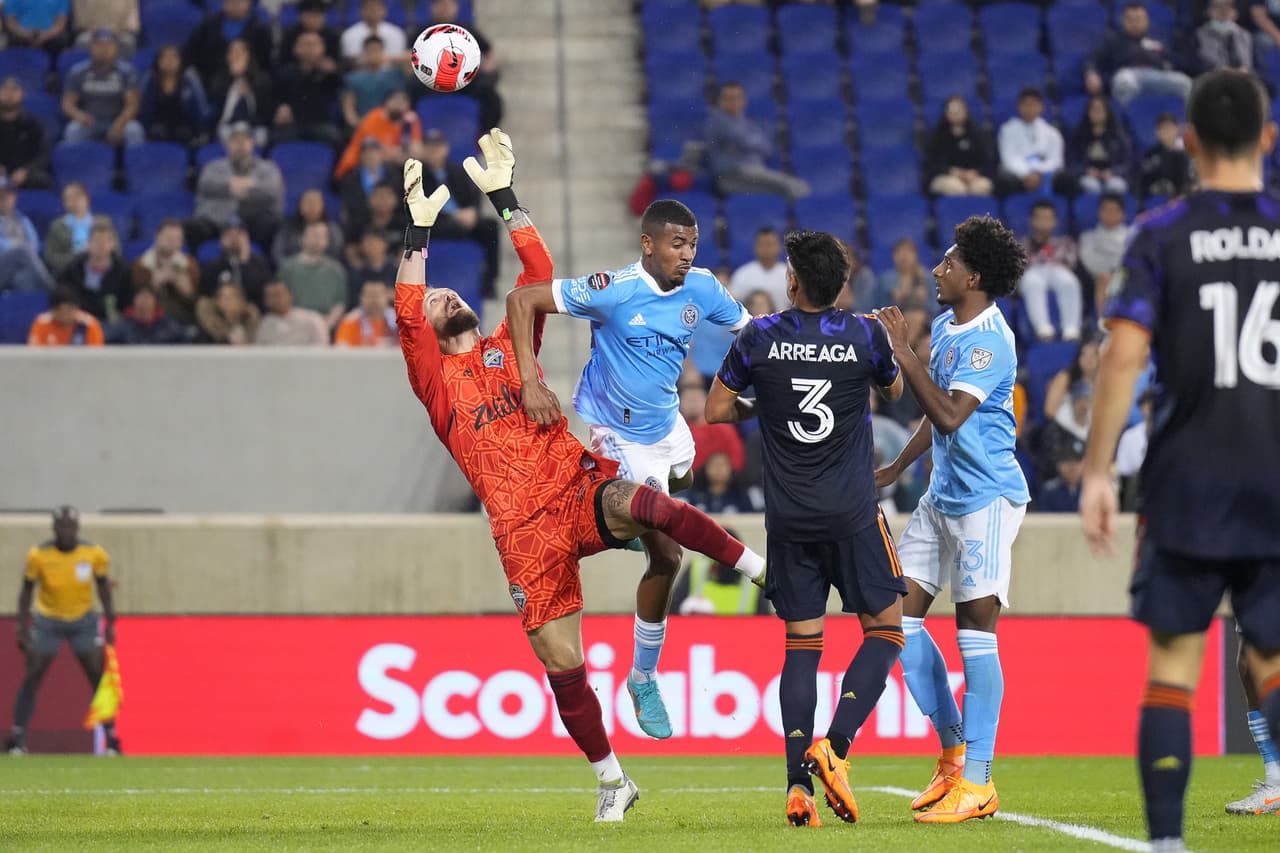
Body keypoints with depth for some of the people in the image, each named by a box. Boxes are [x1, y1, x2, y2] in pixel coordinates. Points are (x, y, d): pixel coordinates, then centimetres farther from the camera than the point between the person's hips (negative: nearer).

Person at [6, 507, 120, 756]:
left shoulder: (95, 554, -11)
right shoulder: (38, 555, -14)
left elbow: (103, 587, 4)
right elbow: (27, 592, -4)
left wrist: (110, 622, -1)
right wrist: (22, 630, -7)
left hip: (84, 621, 1)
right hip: (47, 621, -1)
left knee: (99, 678, -5)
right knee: (31, 678, -6)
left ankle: (111, 738, 2)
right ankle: (17, 740, 0)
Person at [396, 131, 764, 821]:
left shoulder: (508, 346, 18)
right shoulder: (435, 377, 12)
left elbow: (538, 272, 8)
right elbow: (405, 313, -5)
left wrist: (501, 195, 3)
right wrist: (420, 227, -8)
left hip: (580, 490, 0)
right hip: (524, 529, 0)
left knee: (637, 502, -35)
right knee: (560, 664, 0)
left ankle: (764, 572, -32)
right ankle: (611, 780, 16)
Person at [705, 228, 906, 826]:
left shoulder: (760, 337, -3)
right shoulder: (865, 334, -5)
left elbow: (716, 411, 5)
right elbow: (894, 389, 15)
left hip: (788, 517, 2)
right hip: (852, 512, -2)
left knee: (801, 644, 7)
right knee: (885, 630, 9)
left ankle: (798, 785, -4)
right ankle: (833, 747, -12)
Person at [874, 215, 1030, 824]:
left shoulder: (990, 341, -17)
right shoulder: (945, 326, 11)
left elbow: (949, 415, -28)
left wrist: (903, 352, -24)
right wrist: (896, 468, 24)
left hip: (987, 496, -10)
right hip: (942, 494, 10)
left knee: (975, 626, -10)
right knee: (899, 613, 5)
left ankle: (977, 780, -6)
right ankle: (954, 753, 16)